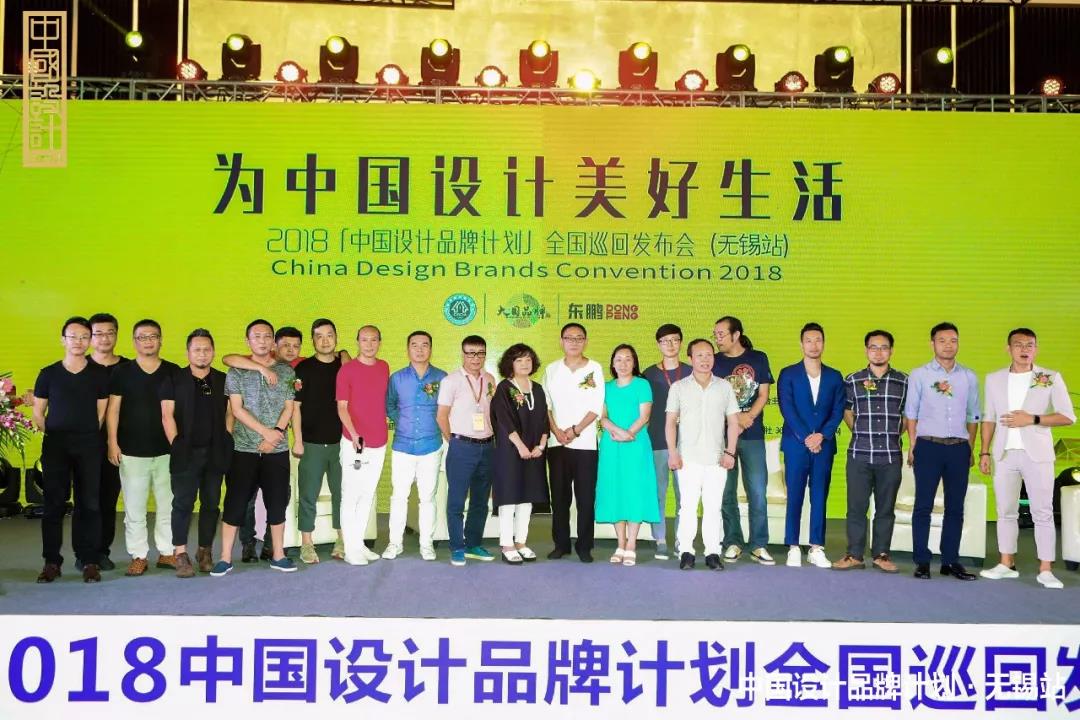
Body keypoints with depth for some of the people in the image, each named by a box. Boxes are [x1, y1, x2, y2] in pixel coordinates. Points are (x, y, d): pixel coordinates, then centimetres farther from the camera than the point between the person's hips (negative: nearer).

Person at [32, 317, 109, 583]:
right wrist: (54, 436, 3)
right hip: (55, 445, 0)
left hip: (89, 445, 0)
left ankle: (89, 561, 7)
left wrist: (88, 437, 1)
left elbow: (101, 412, 7)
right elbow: (38, 413, 10)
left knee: (89, 503, 0)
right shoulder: (48, 374, 5)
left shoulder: (99, 374, 4)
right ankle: (51, 561, 10)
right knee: (53, 503, 1)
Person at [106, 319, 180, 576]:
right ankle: (138, 556, 12)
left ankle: (167, 552, 16)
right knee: (134, 508, 3)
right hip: (132, 451, -1)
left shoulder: (173, 372, 6)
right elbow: (113, 409, 3)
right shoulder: (122, 372, 4)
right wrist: (112, 442, -4)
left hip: (166, 450, 1)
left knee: (168, 504, 5)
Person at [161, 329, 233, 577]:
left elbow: (230, 413, 12)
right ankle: (181, 554, -2)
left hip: (215, 453, 3)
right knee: (183, 503, -6)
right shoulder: (174, 379, 4)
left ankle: (205, 552, 15)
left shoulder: (223, 380, 11)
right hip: (186, 453, -2)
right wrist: (176, 445, -7)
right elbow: (167, 415, 0)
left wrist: (226, 443, 3)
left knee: (211, 503, 6)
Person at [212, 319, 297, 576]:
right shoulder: (236, 372, 2)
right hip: (243, 448, -1)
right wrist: (265, 432, -14)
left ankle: (278, 555, 17)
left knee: (277, 502, 6)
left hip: (277, 449, 2)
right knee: (235, 502, 0)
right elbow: (237, 409, -5)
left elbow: (289, 408, 3)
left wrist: (275, 433, -12)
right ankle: (225, 558, 8)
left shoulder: (286, 371, 7)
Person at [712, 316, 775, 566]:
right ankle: (733, 543, 12)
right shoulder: (714, 362, 7)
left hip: (753, 435, 0)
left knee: (757, 491, -2)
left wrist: (748, 416, -13)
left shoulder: (758, 358, 6)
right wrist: (736, 418, -10)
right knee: (726, 492, 3)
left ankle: (759, 546, 6)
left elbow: (763, 394, 4)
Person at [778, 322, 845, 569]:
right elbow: (787, 410, -6)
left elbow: (838, 411, 3)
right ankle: (793, 548, 6)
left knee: (820, 497, 4)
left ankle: (816, 549, 10)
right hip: (796, 444, -2)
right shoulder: (788, 374, 3)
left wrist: (822, 435, -11)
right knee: (794, 497, 1)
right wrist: (806, 438, -13)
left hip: (824, 445, 2)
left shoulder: (834, 377, 11)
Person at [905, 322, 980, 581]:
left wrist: (971, 449, 10)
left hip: (959, 447, 3)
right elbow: (910, 412, 2)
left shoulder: (969, 377, 10)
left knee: (955, 507, 6)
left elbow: (973, 416, 13)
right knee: (923, 505, -1)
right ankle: (922, 562, 5)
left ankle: (951, 561, 14)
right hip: (928, 445, -3)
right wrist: (912, 446, -2)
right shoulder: (919, 375, 2)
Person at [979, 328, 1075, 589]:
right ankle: (1006, 564, 15)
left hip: (1037, 454, -3)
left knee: (1043, 513, -1)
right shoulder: (994, 379, 9)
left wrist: (1033, 419, -15)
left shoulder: (1051, 378, 0)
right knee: (1006, 511, 7)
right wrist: (984, 452, 5)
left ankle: (1045, 570, 3)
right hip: (1004, 454, 3)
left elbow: (1068, 417, -4)